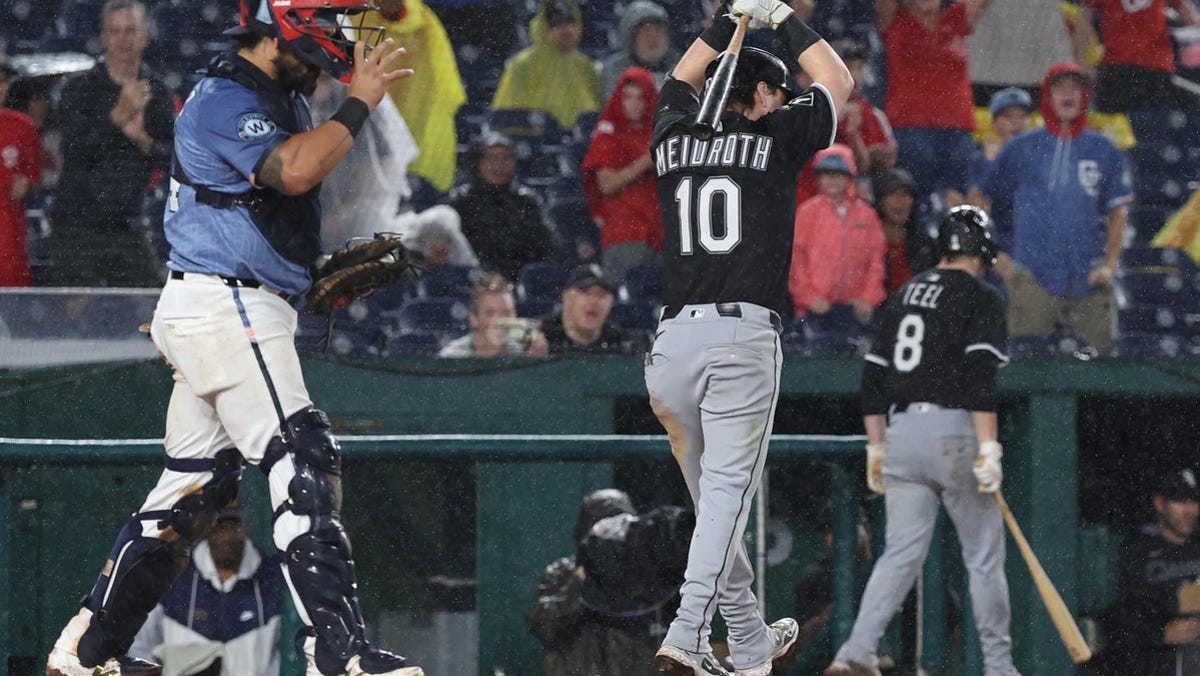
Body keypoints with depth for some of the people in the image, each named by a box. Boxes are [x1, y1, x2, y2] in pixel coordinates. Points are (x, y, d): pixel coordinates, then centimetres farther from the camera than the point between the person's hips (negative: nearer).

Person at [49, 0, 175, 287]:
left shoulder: (157, 93, 7)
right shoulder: (79, 90, -5)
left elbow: (174, 160, 2)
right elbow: (76, 153, -17)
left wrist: (142, 139, -18)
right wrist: (119, 115, -27)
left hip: (127, 228, 4)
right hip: (77, 228, -4)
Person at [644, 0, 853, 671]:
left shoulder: (675, 138, 16)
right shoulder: (773, 138, 6)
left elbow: (682, 78, 40)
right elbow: (838, 82, 23)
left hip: (673, 338, 5)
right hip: (745, 333, -4)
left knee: (714, 496, 13)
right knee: (728, 491, -10)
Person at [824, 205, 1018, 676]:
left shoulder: (904, 296, 17)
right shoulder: (980, 298, -2)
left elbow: (873, 377, 16)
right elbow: (981, 377, -15)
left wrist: (876, 448, 20)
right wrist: (988, 450, -17)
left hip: (901, 430, 5)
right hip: (954, 430, -5)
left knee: (902, 552, 2)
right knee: (984, 554, 5)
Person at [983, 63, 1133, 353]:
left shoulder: (1103, 150, 10)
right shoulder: (1021, 149, 6)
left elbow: (1117, 213, 12)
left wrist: (1110, 264, -1)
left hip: (1089, 280, 2)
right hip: (1034, 277, -2)